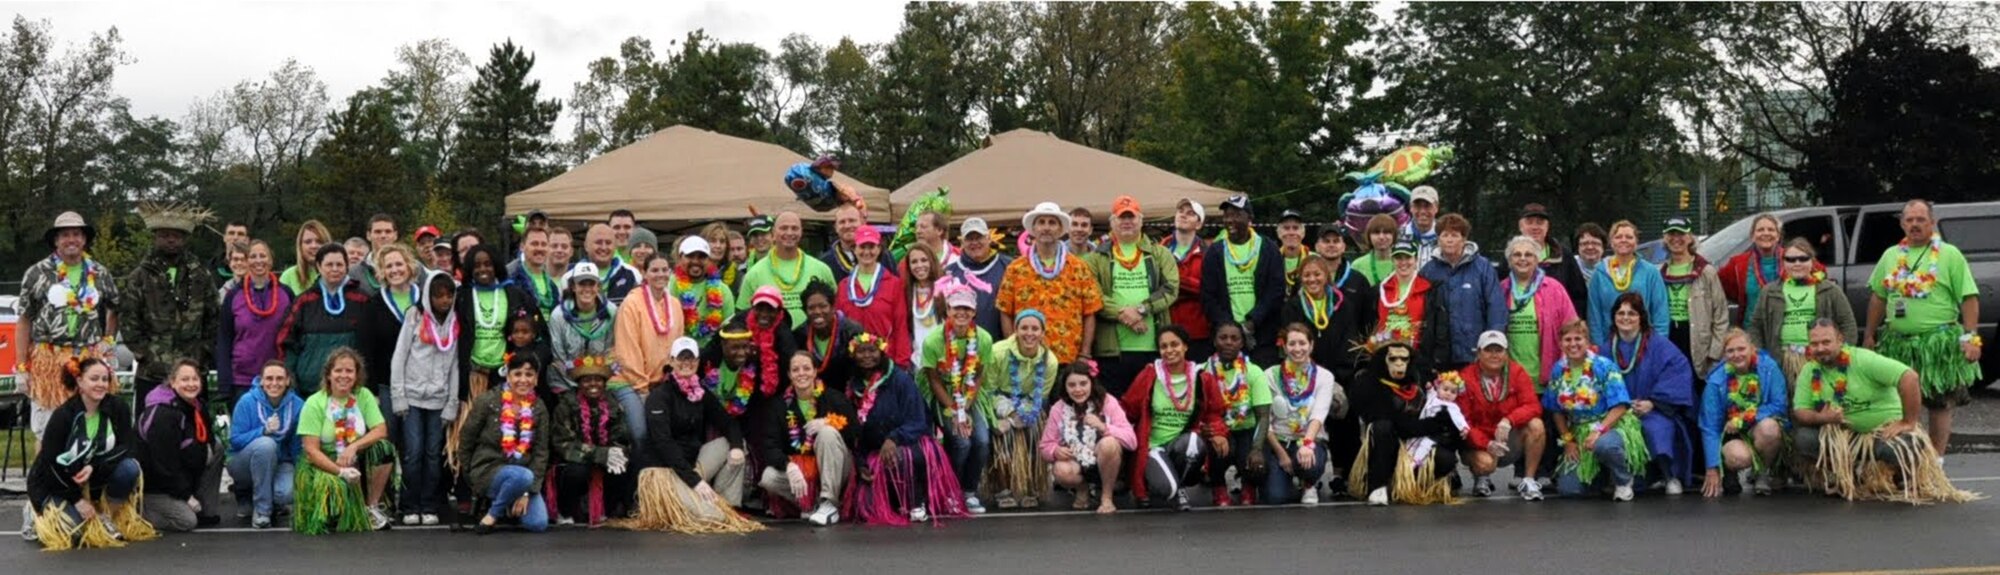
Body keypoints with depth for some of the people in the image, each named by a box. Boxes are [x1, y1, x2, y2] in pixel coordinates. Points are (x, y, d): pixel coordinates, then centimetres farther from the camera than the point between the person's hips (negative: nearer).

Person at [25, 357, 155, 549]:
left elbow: (130, 447, -16)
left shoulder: (118, 408, -11)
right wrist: (76, 500, -16)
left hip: (95, 478, 3)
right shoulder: (62, 416, -19)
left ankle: (106, 517, -4)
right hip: (58, 485, -3)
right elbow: (49, 463, -16)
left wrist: (94, 467, -29)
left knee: (129, 467, -26)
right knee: (75, 532, -22)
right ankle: (39, 514, 11)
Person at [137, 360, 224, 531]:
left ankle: (205, 512, -2)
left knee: (217, 446, -4)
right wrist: (186, 495, -19)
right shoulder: (162, 415, -24)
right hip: (154, 485, -9)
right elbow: (163, 462, -23)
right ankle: (139, 511, 3)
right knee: (187, 521, -22)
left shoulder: (197, 406, 3)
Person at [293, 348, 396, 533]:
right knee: (336, 487, -36)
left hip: (356, 462, 4)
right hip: (323, 464, -4)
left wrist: (354, 446, -23)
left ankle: (372, 506, -5)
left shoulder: (363, 396, 0)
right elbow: (311, 450, -15)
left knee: (384, 448, -22)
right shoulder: (314, 404, -11)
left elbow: (381, 431, -6)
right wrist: (341, 471, -27)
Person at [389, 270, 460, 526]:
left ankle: (429, 508, 9)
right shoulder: (415, 317, 1)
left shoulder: (455, 324, 8)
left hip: (439, 400, 2)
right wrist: (398, 397, -7)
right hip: (412, 397, -2)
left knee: (434, 455, 2)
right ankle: (410, 508, 3)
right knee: (413, 453, -5)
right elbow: (398, 357, -1)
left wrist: (452, 405, 0)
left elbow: (455, 365, 6)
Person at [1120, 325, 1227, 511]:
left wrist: (1218, 434, -13)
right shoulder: (1149, 376, -2)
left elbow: (1213, 414, 6)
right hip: (1153, 446, -2)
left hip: (1185, 444, 2)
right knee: (1165, 488, -31)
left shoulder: (1203, 379, 0)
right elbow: (1127, 410, 5)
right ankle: (1144, 486, 11)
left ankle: (1180, 488, -5)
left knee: (1193, 441, -36)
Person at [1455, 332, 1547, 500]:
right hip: (1479, 444, -2)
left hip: (1511, 442, 2)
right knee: (1485, 462, -35)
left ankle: (1529, 481, -11)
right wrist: (1487, 444, -26)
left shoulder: (1517, 372, -5)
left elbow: (1533, 407, -14)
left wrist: (1508, 421, -33)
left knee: (1536, 425, -26)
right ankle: (1482, 478, 6)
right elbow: (1462, 422, -12)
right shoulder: (1465, 378, -12)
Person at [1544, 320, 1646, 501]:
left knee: (1603, 445, -43)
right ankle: (1600, 476, 25)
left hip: (1613, 425, -5)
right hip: (1580, 432, 5)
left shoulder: (1604, 366, -11)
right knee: (1567, 489, -10)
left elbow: (1620, 407, -16)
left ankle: (1623, 481, -10)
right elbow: (1557, 410, 11)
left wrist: (1599, 431, -27)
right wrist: (1567, 440, 3)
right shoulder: (1558, 371, 3)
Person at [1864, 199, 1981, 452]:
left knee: (1940, 405, 2)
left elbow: (1969, 299, -5)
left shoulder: (1950, 255, -1)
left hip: (1939, 344, -4)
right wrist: (1869, 336, 14)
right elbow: (1878, 298, 16)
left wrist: (1970, 337, -14)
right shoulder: (1891, 256, 12)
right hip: (1898, 343, 4)